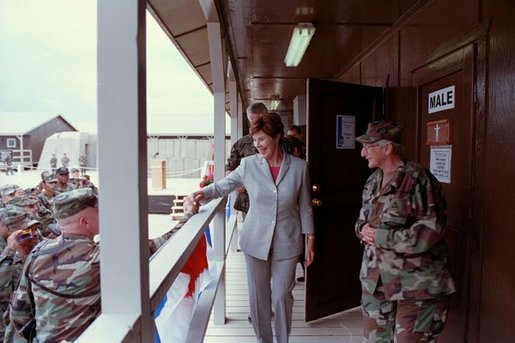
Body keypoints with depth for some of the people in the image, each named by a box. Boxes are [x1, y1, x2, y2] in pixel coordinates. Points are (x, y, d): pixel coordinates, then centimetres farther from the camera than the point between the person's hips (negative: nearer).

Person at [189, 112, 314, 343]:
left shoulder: (299, 167, -6)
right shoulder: (248, 165, -6)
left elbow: (305, 206, 1)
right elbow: (223, 186, 4)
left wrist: (310, 240, 2)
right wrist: (203, 193, -16)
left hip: (287, 242, -1)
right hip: (255, 241, 1)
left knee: (282, 295, 9)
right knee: (258, 296, 12)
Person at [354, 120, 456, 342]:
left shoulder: (418, 179, -16)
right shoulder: (373, 181, 9)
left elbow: (430, 230, -21)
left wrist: (382, 238, -19)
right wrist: (363, 229, -5)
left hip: (415, 284, -7)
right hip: (375, 279, 7)